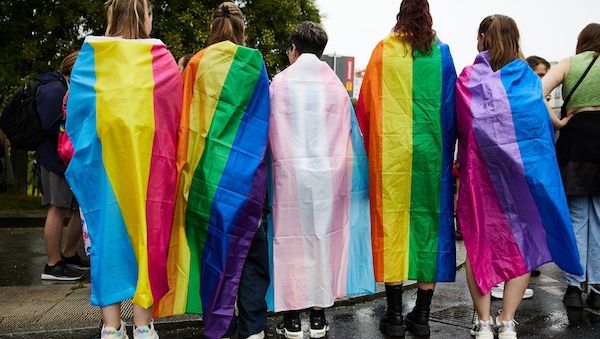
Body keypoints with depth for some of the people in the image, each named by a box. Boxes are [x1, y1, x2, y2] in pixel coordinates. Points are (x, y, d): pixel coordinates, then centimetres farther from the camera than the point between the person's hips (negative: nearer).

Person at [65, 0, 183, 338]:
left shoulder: (91, 53, 2)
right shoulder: (160, 57, -2)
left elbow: (76, 107, 4)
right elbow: (177, 109, -1)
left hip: (105, 159, 1)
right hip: (149, 161, -1)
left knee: (109, 232, 6)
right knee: (147, 232, 6)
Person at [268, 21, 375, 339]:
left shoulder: (279, 83, -3)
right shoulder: (335, 85, 2)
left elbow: (267, 134, 0)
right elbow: (351, 134, 5)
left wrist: (270, 171, 11)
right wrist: (360, 178, 15)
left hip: (290, 174, -1)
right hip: (328, 173, 2)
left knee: (291, 239, 7)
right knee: (324, 238, 10)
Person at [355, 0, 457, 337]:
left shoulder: (383, 51, 2)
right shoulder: (441, 52, 5)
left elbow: (365, 103, 2)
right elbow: (450, 106, 5)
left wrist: (372, 145, 12)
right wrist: (446, 152, 11)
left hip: (391, 150, -1)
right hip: (430, 148, 1)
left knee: (393, 221, 4)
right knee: (428, 220, 7)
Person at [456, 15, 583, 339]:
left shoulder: (468, 79, -3)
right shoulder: (529, 78, 2)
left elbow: (459, 127, -1)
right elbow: (544, 126, 6)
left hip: (479, 171, -1)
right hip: (524, 168, 1)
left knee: (480, 242, 8)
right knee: (522, 241, 10)